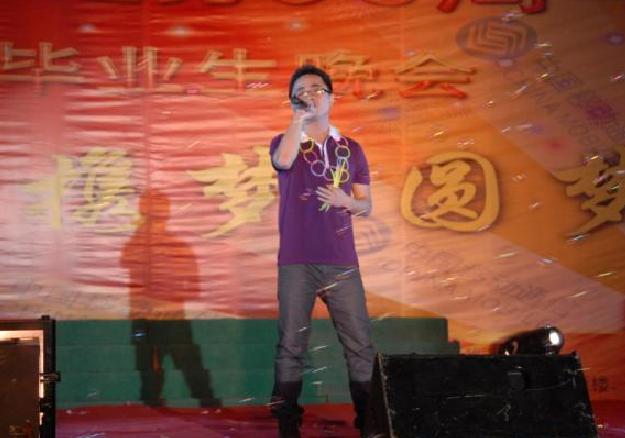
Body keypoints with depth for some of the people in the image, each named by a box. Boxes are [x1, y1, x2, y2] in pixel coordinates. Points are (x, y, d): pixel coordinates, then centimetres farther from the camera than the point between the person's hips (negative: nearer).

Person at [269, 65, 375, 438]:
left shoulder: (351, 149, 13)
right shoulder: (284, 142, 7)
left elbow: (367, 206, 14)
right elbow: (284, 160, -19)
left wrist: (345, 200, -7)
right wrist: (300, 116, -13)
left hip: (341, 261, 2)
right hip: (296, 261, -2)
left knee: (360, 344, -1)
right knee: (291, 345, -2)